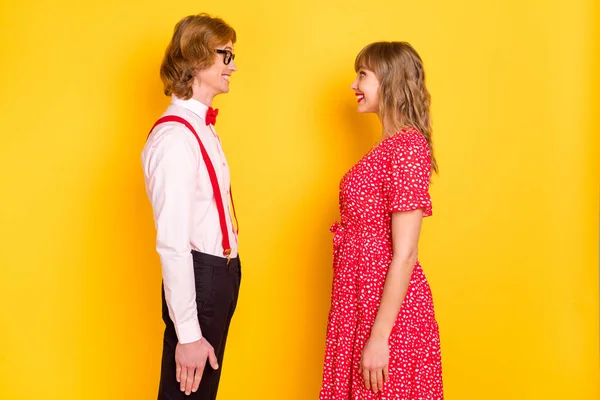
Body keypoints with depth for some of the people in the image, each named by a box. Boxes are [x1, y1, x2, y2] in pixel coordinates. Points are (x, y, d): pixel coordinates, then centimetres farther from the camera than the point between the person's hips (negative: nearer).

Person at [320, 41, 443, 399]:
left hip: (388, 308, -9)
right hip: (363, 301, 9)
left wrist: (379, 337, -20)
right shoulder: (391, 145, 10)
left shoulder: (408, 148, -17)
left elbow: (404, 254, -21)